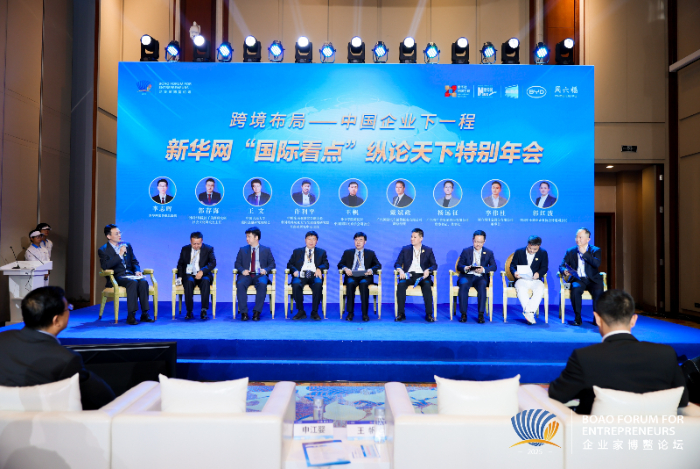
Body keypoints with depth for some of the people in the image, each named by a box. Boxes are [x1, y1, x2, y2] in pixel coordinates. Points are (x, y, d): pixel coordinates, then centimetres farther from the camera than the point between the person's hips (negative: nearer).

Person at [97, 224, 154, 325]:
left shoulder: (127, 246, 19)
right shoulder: (103, 250, 4)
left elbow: (134, 262, 21)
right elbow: (105, 266, -13)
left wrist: (137, 271, -1)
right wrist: (120, 254, -15)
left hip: (129, 274, 4)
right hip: (116, 277, -4)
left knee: (143, 282, -29)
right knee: (133, 282, -36)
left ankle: (144, 314, -27)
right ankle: (131, 315, -35)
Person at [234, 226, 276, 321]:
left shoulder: (266, 250, 14)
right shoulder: (243, 250, 18)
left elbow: (272, 264, 11)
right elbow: (237, 263, 14)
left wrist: (266, 270, -11)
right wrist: (242, 270, -8)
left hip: (260, 275, -1)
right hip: (246, 275, 2)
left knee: (262, 284, -37)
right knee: (240, 284, -33)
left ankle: (257, 312, -31)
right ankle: (244, 312, -28)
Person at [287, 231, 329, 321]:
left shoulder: (321, 252, 23)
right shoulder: (297, 251, 23)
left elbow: (326, 264, 10)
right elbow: (290, 264, 15)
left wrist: (319, 268, -12)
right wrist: (294, 270, -8)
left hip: (314, 276, 0)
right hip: (300, 275, 0)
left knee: (318, 284, -36)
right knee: (296, 285, -35)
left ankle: (314, 312, -24)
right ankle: (301, 311, -21)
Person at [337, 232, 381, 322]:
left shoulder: (370, 253, 20)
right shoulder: (347, 253, 21)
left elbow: (378, 265, 10)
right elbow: (340, 264, 13)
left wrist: (371, 270, -12)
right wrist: (345, 268, -10)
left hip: (365, 277, 0)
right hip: (351, 276, 1)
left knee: (363, 283, -36)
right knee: (350, 283, -35)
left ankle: (365, 313, -32)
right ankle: (350, 313, -29)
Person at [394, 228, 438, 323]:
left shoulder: (428, 250, 13)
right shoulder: (405, 249, 15)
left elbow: (434, 265, 7)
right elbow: (397, 263, 10)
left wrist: (428, 270, -15)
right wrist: (400, 270, -13)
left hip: (422, 275, -1)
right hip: (408, 275, 1)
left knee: (427, 286, -34)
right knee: (401, 285, -32)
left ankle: (429, 314, -25)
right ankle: (401, 314, -25)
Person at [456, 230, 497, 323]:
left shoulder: (489, 252, 13)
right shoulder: (466, 251, 12)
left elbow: (493, 266, 0)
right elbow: (459, 266, 5)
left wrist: (483, 269, -20)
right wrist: (465, 268, -19)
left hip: (481, 277, 0)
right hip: (467, 276, 0)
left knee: (482, 285, -35)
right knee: (463, 285, -34)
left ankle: (481, 314, -30)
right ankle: (463, 314, -27)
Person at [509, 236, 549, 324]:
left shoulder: (543, 253, 9)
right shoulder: (519, 252, 8)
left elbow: (544, 267, 4)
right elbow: (512, 265, 8)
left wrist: (538, 273, -19)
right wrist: (515, 272, -15)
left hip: (535, 280, 1)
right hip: (521, 279, -1)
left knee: (540, 288, -34)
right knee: (521, 289, -35)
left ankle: (528, 312, -34)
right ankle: (530, 313, -35)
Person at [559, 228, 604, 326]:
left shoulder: (595, 250, 9)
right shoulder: (570, 251, 13)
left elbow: (597, 264, -11)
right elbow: (561, 266, 6)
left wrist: (584, 253, -11)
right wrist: (564, 271, -18)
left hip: (592, 280, 0)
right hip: (578, 280, 0)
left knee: (598, 290, -31)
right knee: (575, 289, -32)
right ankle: (577, 318, -22)